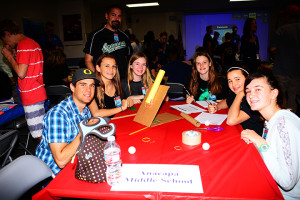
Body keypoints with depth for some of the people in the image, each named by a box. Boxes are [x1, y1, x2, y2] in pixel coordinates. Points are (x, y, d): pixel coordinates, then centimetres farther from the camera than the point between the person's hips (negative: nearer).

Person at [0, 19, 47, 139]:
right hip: (38, 93, 10)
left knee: (40, 135, -4)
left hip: (31, 97, -10)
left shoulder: (23, 45, -14)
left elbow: (21, 73, -19)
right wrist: (14, 55, 14)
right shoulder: (32, 43, 16)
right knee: (42, 132, 16)